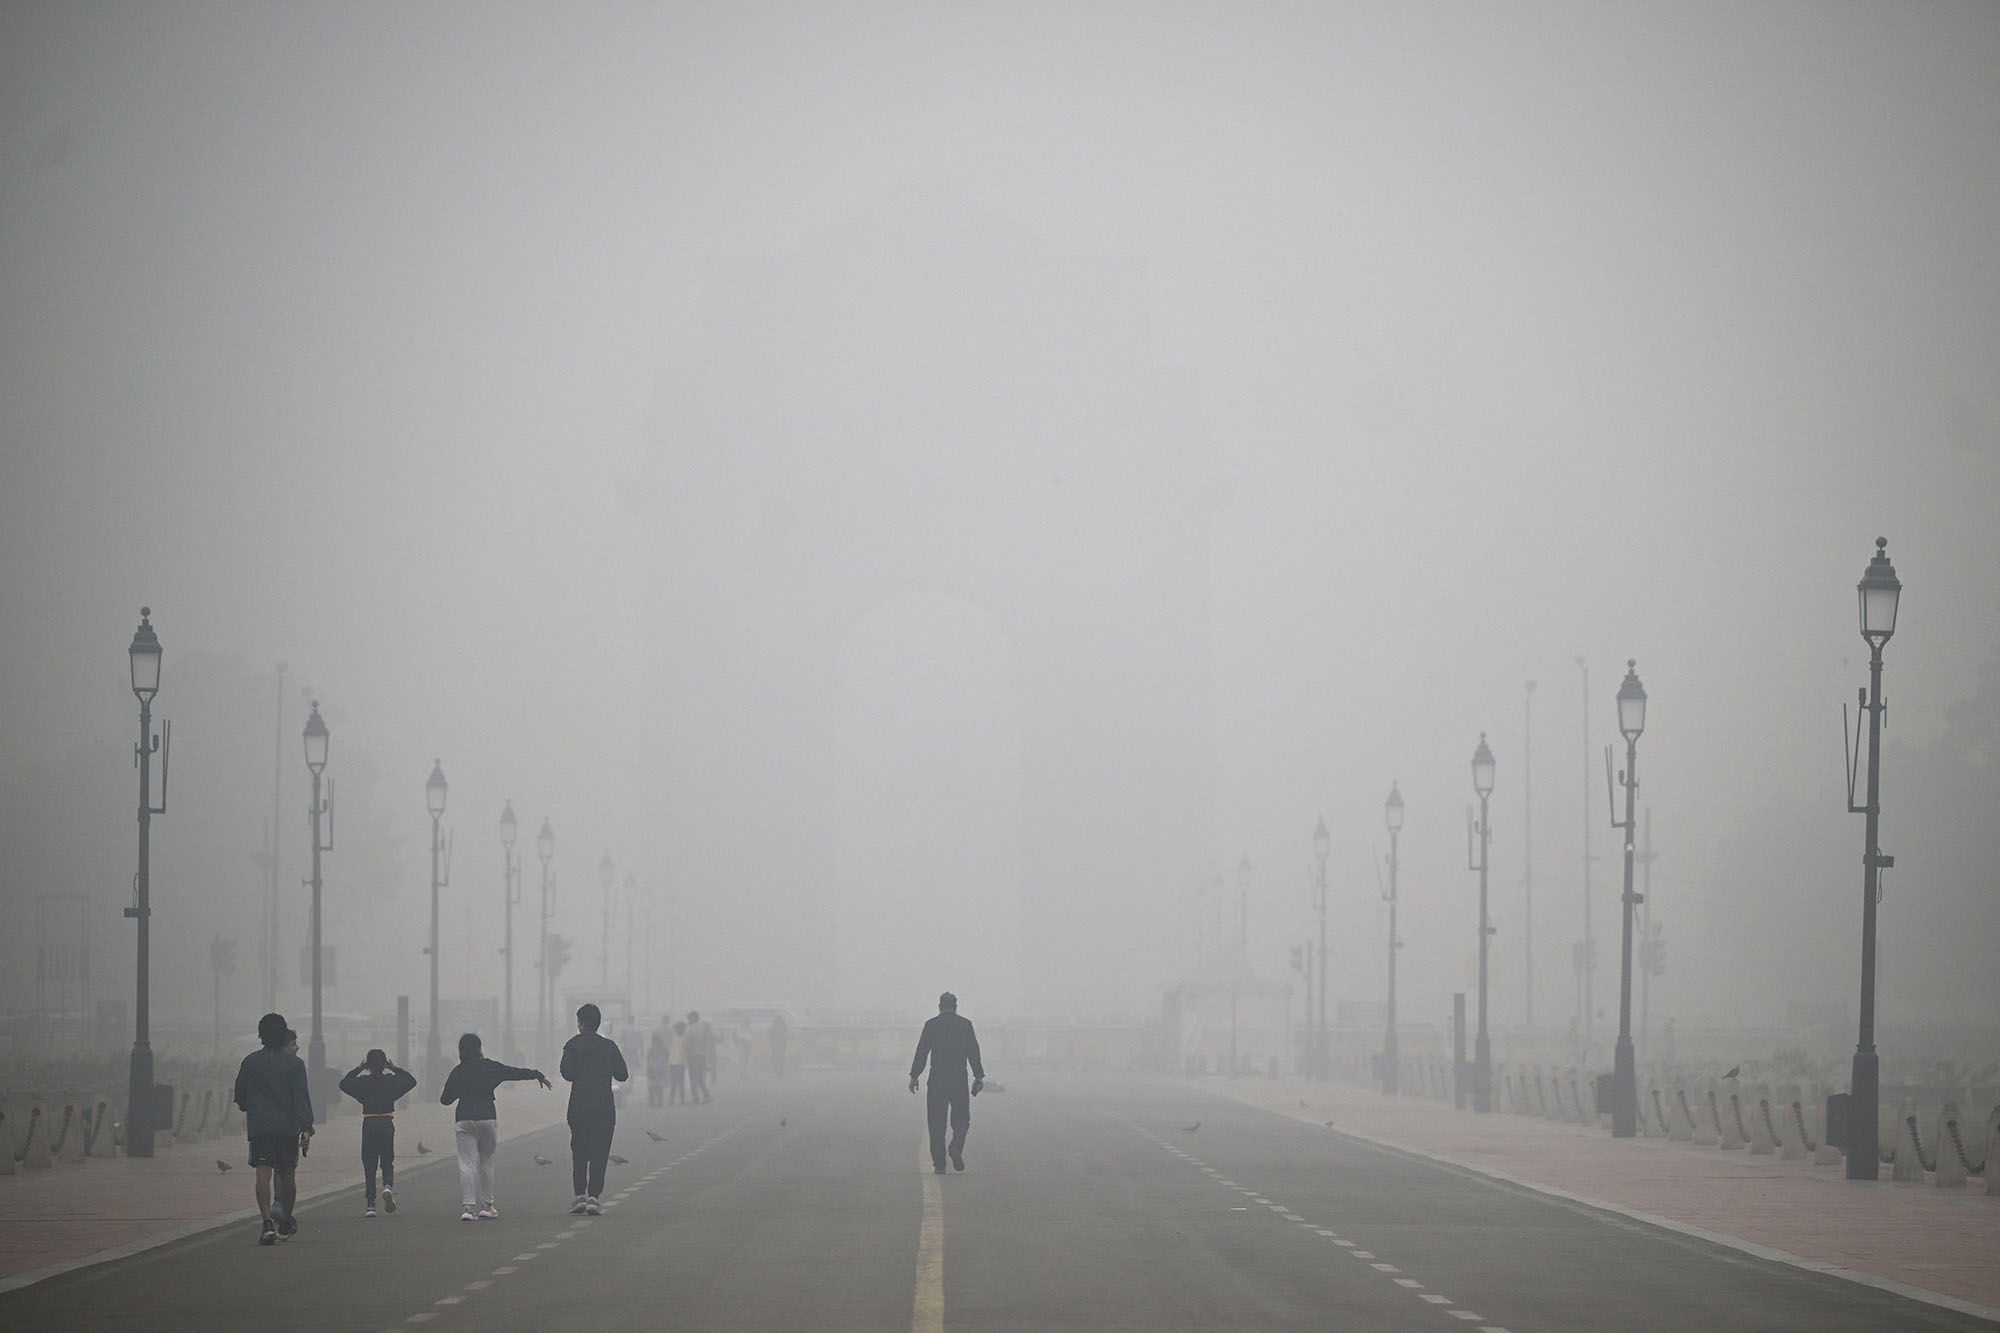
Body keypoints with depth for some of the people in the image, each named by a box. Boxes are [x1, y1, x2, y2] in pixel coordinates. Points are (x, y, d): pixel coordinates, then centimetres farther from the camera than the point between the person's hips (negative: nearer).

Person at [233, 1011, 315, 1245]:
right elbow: (302, 1097, -8)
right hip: (288, 1127, 0)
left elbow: (240, 1096, 11)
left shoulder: (250, 1062, 3)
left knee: (263, 1174, -7)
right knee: (287, 1175, 14)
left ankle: (267, 1223, -25)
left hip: (259, 1127, 0)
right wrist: (306, 1128, -10)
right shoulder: (294, 1063, -1)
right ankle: (286, 1223, 27)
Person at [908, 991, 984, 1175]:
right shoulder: (965, 1024, 2)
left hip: (936, 1081, 0)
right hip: (959, 1080, 0)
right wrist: (979, 1077, 4)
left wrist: (914, 1076, 4)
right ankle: (956, 1147, -17)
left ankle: (939, 1163, 0)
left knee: (937, 1123, 4)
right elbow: (974, 1052, 0)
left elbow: (922, 1051, 0)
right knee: (961, 1119, 10)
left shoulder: (931, 1025, 2)